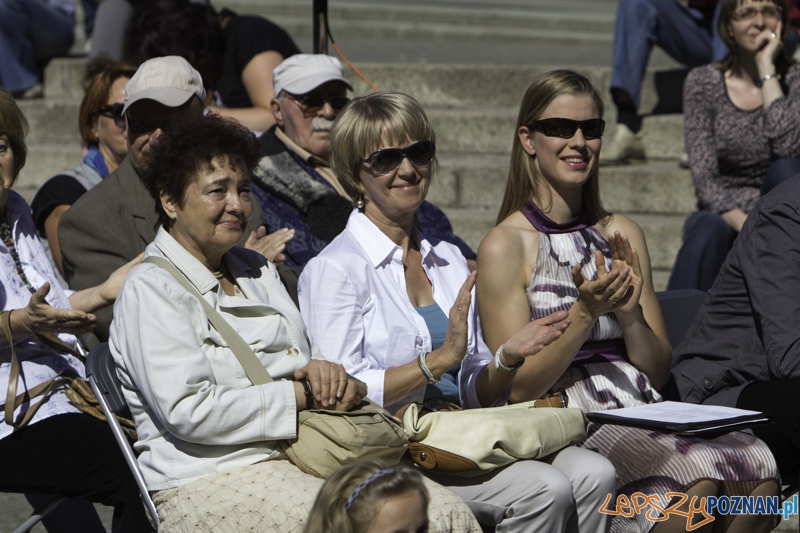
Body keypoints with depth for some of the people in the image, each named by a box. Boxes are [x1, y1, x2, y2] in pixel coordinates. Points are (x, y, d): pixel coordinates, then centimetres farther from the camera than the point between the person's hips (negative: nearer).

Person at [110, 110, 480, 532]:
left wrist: (323, 371, -3)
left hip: (301, 458, 8)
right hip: (208, 481, -7)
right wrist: (301, 395, -12)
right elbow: (188, 410, -15)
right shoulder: (150, 290, -3)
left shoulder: (257, 270, 23)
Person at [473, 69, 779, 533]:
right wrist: (585, 312, -15)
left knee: (759, 469, -26)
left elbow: (658, 372, 14)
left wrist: (629, 313, -6)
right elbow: (519, 388, -4)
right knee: (704, 474, -33)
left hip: (643, 413, 5)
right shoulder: (505, 246, 0)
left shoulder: (623, 234, 17)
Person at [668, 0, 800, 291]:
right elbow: (704, 177, -9)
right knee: (709, 230, -35)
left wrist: (767, 70, -17)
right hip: (723, 214, 0)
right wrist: (744, 224, -27)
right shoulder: (703, 83, 0)